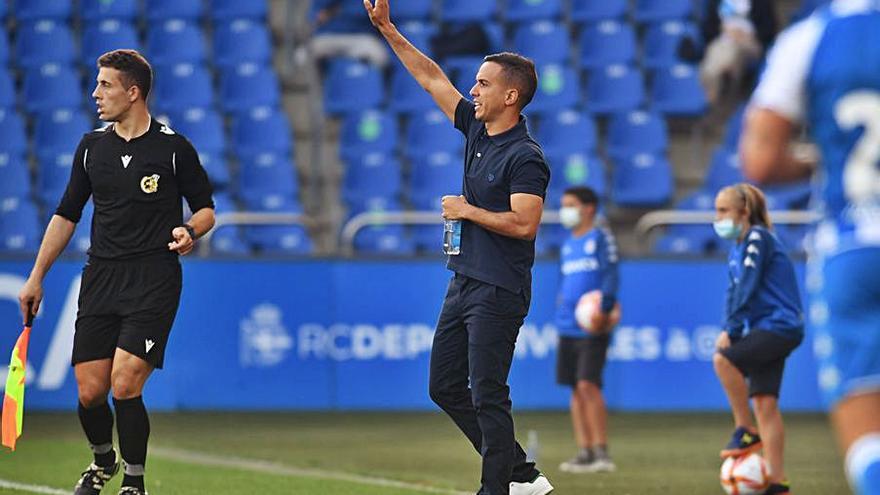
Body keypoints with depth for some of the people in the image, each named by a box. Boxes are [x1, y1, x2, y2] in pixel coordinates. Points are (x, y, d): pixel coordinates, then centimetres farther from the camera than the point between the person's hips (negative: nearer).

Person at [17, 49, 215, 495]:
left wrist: (190, 231, -16)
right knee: (89, 392, 0)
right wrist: (36, 277, 15)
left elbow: (205, 209, 7)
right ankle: (102, 459, 30)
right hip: (101, 278, 4)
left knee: (125, 386, -17)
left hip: (154, 280, -4)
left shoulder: (173, 148, -2)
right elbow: (67, 214, 18)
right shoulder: (92, 146, 10)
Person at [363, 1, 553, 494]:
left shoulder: (526, 157, -15)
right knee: (446, 386, 12)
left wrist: (468, 211, -14)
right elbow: (431, 77, 16)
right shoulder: (477, 127, 10)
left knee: (488, 395, -8)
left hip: (498, 291, -10)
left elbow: (524, 223, -24)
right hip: (465, 282, 10)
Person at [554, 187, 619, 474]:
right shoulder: (568, 245, 18)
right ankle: (585, 452, 9)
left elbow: (611, 276, -10)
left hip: (591, 327, -7)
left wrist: (604, 308, -22)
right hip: (568, 326, 7)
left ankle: (601, 452, -11)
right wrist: (562, 302, 14)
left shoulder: (600, 238, -3)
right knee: (576, 390, 6)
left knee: (588, 385, -14)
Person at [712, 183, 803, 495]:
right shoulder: (737, 249, 17)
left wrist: (732, 330, -18)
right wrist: (729, 330, 0)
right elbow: (734, 292, 15)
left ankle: (746, 431, -12)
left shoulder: (758, 238, -10)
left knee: (723, 359, -25)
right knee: (764, 402, 4)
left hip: (780, 325, -9)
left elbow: (747, 288, -17)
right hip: (764, 329, 9)